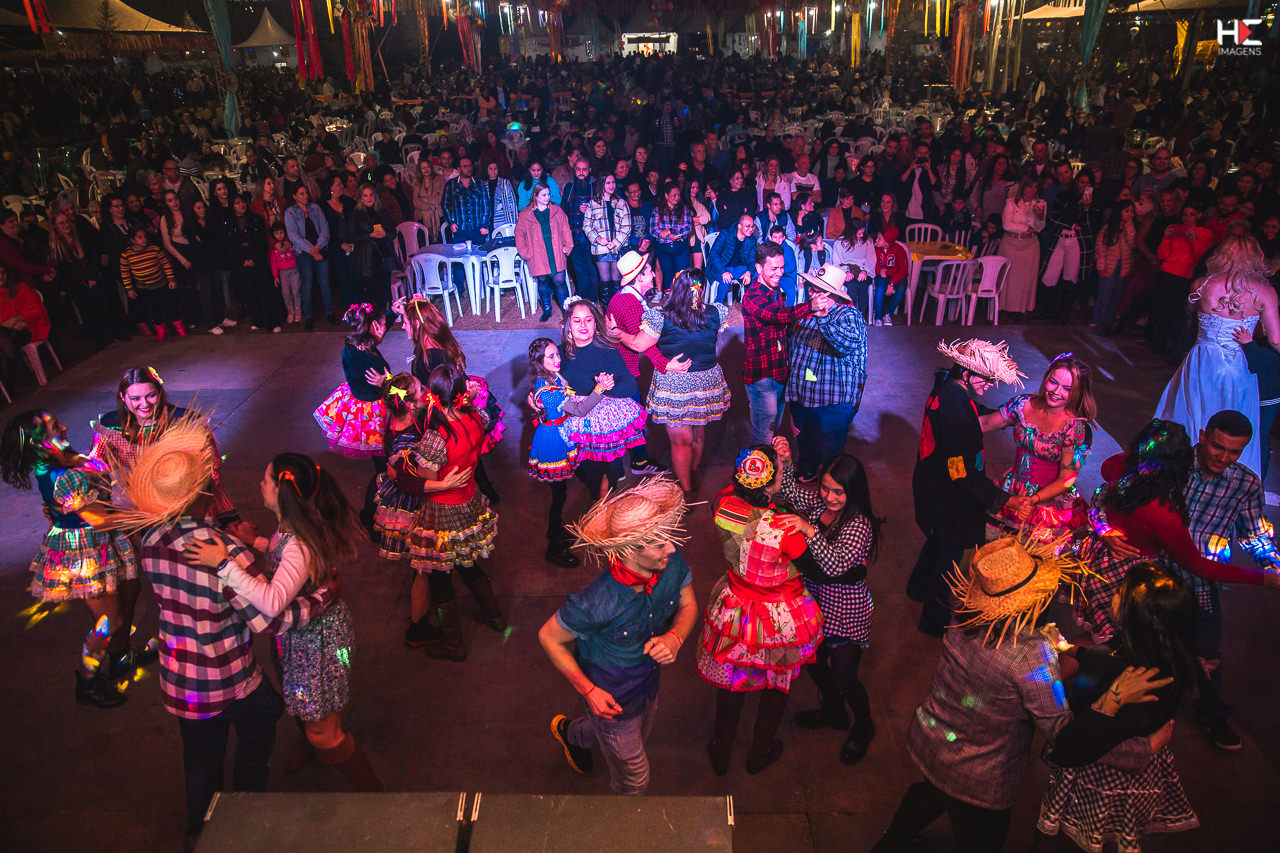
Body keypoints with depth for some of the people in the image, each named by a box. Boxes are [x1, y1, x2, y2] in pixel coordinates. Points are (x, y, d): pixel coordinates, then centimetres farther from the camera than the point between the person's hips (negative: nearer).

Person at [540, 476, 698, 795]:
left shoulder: (673, 561, -26)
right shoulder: (598, 602, -41)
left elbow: (688, 605, -6)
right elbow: (549, 636, -22)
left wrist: (674, 637, -26)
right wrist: (587, 690, -20)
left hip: (649, 682, 6)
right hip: (613, 698, -6)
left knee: (639, 736, 36)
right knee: (634, 780, 18)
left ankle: (572, 733, 66)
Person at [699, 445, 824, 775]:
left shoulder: (725, 506, -23)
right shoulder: (785, 530, -36)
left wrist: (780, 456, -7)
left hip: (735, 609, 4)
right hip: (780, 619, -4)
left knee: (731, 678, 28)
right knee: (777, 683, 26)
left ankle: (721, 751, 48)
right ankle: (760, 752, 49)